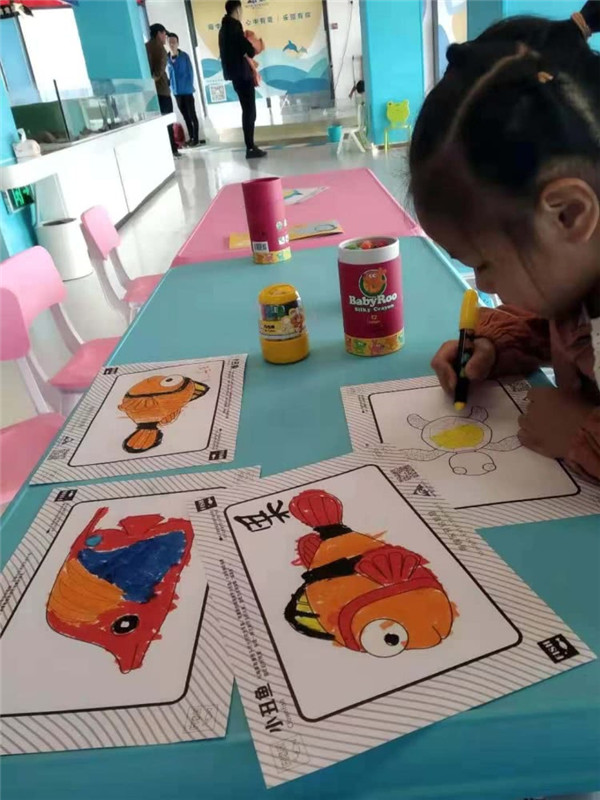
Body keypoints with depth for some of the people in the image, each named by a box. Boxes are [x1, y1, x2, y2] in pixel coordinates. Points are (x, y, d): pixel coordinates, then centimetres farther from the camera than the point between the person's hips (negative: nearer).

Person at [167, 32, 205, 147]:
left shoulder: (184, 56, -5)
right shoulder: (166, 58, 1)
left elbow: (190, 72, -3)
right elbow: (167, 74, 7)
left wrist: (189, 86, -9)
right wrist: (171, 88, 1)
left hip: (187, 91, -3)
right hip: (176, 92, 4)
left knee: (192, 115, 0)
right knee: (185, 116, 11)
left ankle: (196, 138, 4)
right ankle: (191, 138, 18)